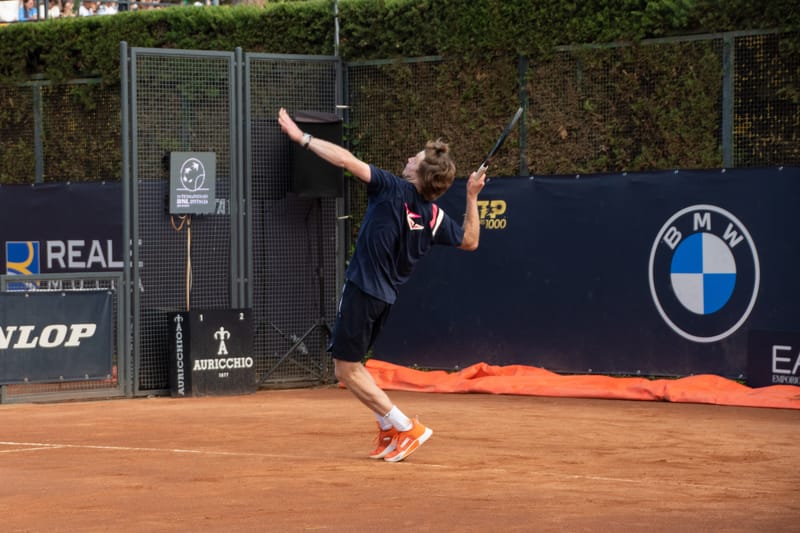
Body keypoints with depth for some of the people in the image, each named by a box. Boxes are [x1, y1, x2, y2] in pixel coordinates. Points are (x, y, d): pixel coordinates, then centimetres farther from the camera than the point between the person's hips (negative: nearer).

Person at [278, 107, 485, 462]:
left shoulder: (393, 189, -13)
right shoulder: (434, 216, 4)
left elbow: (346, 160, -19)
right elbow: (470, 241, 19)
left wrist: (302, 137, -12)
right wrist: (472, 197, 15)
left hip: (362, 291, -8)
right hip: (385, 297, 8)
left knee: (346, 370, -1)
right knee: (349, 365, 21)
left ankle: (405, 428, -3)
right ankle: (390, 430, 19)